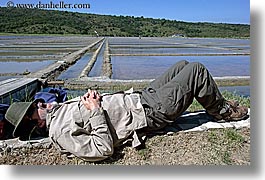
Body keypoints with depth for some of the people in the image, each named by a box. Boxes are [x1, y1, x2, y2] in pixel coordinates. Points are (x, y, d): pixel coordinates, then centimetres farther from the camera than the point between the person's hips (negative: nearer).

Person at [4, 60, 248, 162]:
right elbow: (103, 150, -27)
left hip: (140, 97, 9)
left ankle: (216, 103, 32)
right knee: (197, 69, -6)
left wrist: (93, 95, -2)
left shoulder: (60, 108, 10)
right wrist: (96, 112, -24)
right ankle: (222, 111, 18)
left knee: (184, 65, 14)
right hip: (150, 112, -9)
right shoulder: (61, 132, -17)